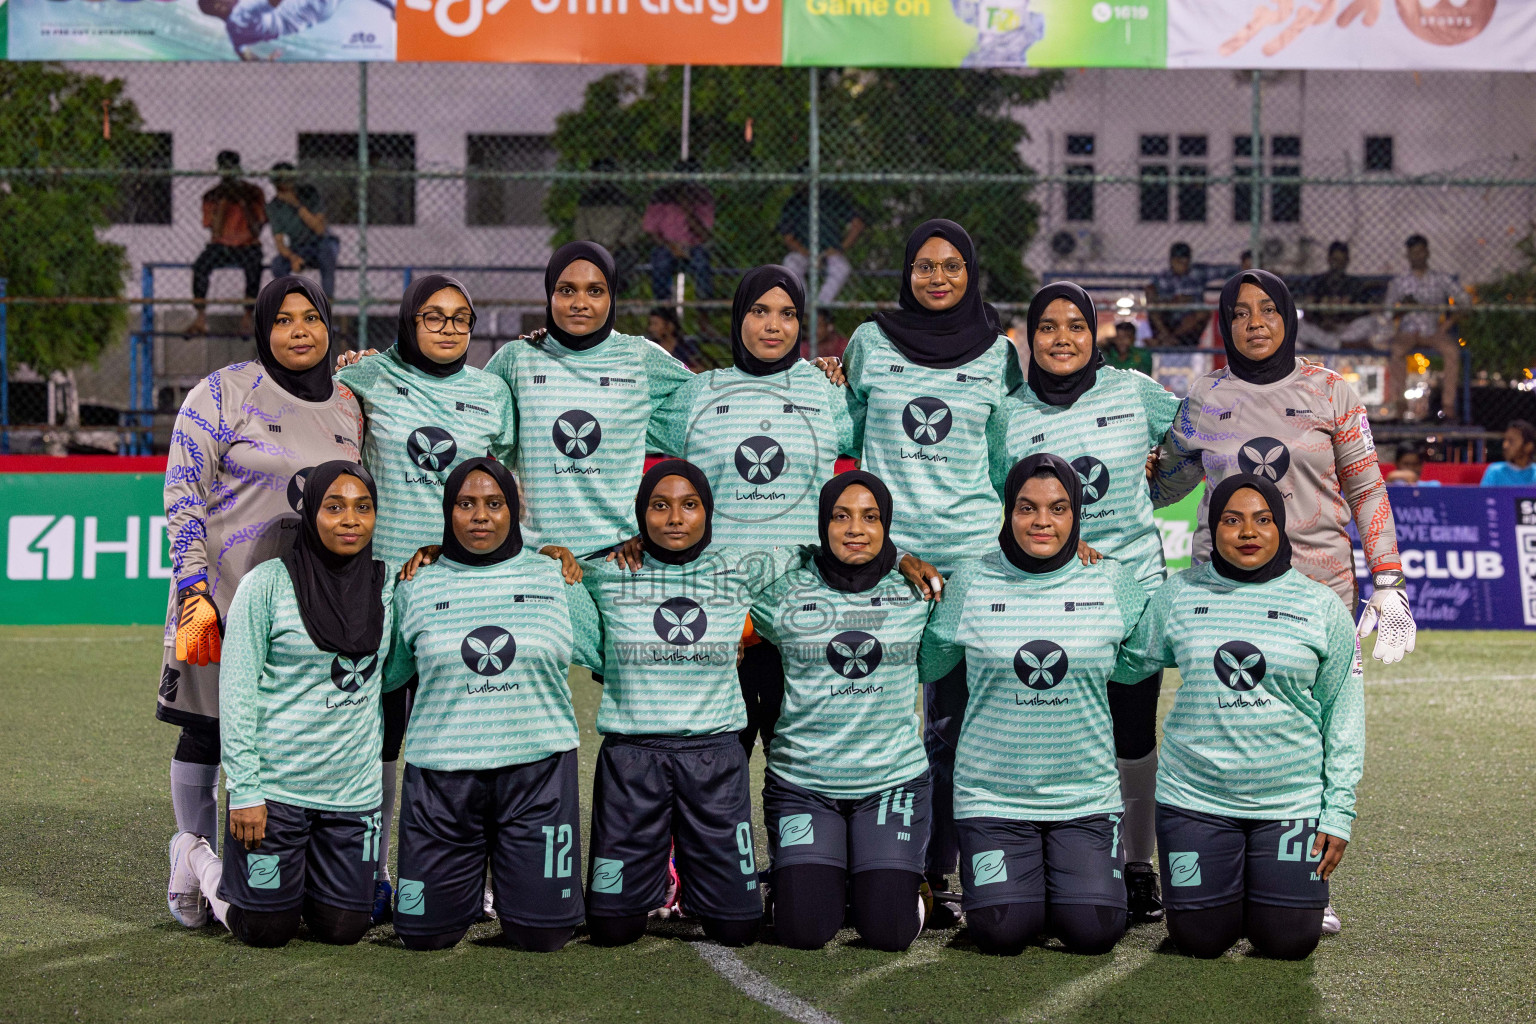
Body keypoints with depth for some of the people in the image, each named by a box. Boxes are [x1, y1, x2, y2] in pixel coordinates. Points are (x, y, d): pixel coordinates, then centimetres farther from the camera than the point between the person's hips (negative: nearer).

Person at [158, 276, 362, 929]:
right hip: (224, 594, -4)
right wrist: (195, 588, -14)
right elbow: (182, 494, -6)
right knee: (205, 732, 2)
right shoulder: (223, 394, -3)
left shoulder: (350, 406, 11)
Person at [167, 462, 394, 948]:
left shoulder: (387, 585, 4)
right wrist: (244, 791, -13)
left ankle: (298, 877, 35)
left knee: (342, 928, 4)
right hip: (274, 784, -4)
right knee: (267, 930, 2)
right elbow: (237, 692, -9)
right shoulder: (268, 584, -8)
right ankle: (197, 858, 30)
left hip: (355, 792, 4)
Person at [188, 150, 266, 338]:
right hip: (220, 246, 2)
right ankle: (200, 318, -24)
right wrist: (221, 203, -15)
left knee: (254, 266, -36)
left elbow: (256, 230, -10)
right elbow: (216, 232, -7)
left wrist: (243, 203, -17)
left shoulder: (253, 193, -1)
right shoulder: (212, 196, 3)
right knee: (200, 266, -29)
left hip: (247, 246, -2)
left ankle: (247, 317, -29)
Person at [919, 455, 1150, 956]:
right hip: (992, 793, -1)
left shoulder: (1112, 584, -1)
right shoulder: (971, 584, -2)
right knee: (1001, 932, -13)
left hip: (1087, 794, 1)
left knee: (1094, 932, -12)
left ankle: (1089, 869, 21)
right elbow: (928, 662, 13)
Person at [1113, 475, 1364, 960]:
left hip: (1291, 804, 0)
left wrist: (1339, 811, -2)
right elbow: (1125, 663, 10)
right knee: (1201, 939, -3)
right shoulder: (1179, 595, 3)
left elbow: (1344, 715, 3)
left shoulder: (1321, 606, 1)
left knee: (1289, 941, -4)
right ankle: (1218, 886, 31)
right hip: (1195, 798, 1)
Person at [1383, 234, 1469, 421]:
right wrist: (1404, 306, -12)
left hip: (1434, 331, 0)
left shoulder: (1441, 278, 16)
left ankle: (1448, 404, -31)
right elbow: (1388, 310, 9)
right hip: (1408, 331, 0)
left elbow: (1463, 299, 8)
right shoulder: (1399, 282, 17)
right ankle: (1396, 404, -34)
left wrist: (1447, 323, -5)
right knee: (1395, 350, -35)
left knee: (1452, 350, -33)